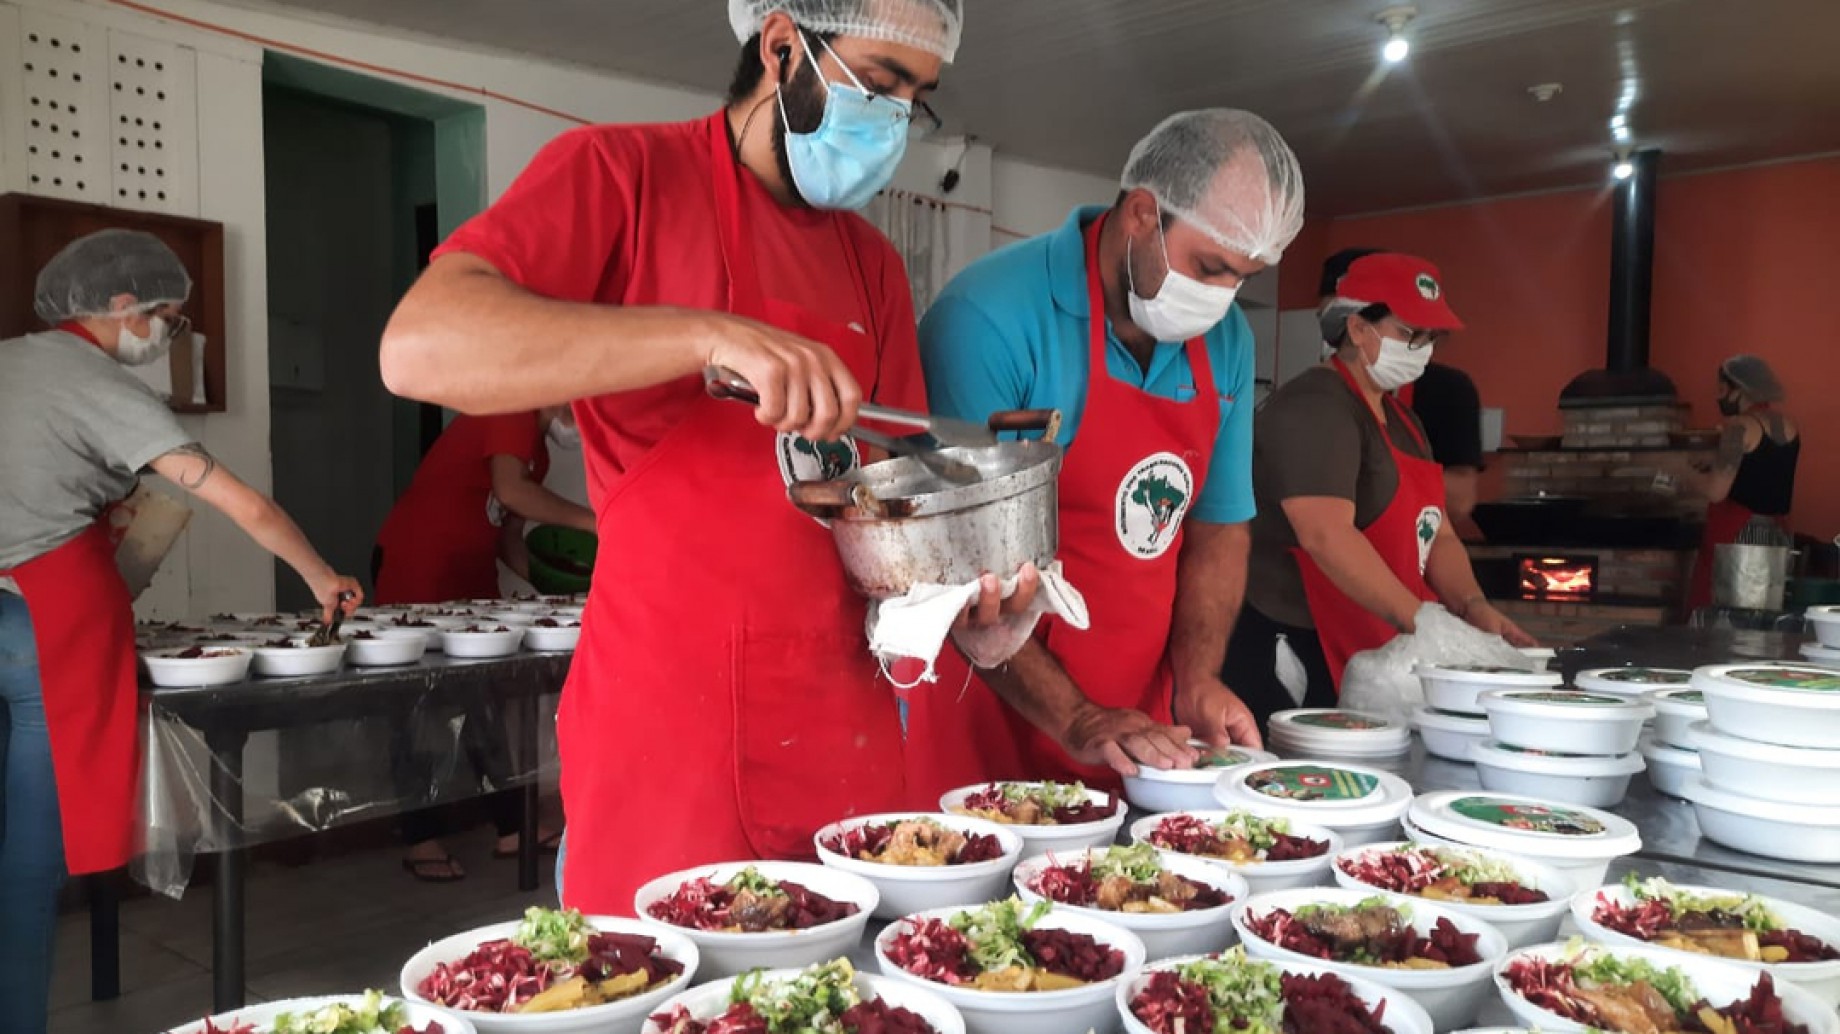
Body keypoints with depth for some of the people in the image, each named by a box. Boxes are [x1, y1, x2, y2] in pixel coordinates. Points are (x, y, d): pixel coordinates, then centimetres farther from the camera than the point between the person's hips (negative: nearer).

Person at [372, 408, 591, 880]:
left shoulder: (537, 452, 14)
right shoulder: (514, 414, -14)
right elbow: (509, 491, -31)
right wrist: (589, 520, -27)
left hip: (470, 577, 9)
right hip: (412, 570, -9)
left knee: (485, 701, 8)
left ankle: (511, 827, 14)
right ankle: (422, 840, 6)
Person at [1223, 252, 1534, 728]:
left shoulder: (1401, 420, 17)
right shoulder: (1314, 407, -14)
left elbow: (1435, 535, 15)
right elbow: (1326, 536, -25)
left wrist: (1473, 606, -3)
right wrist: (1424, 622, -25)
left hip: (1368, 656, 9)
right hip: (1293, 657, -9)